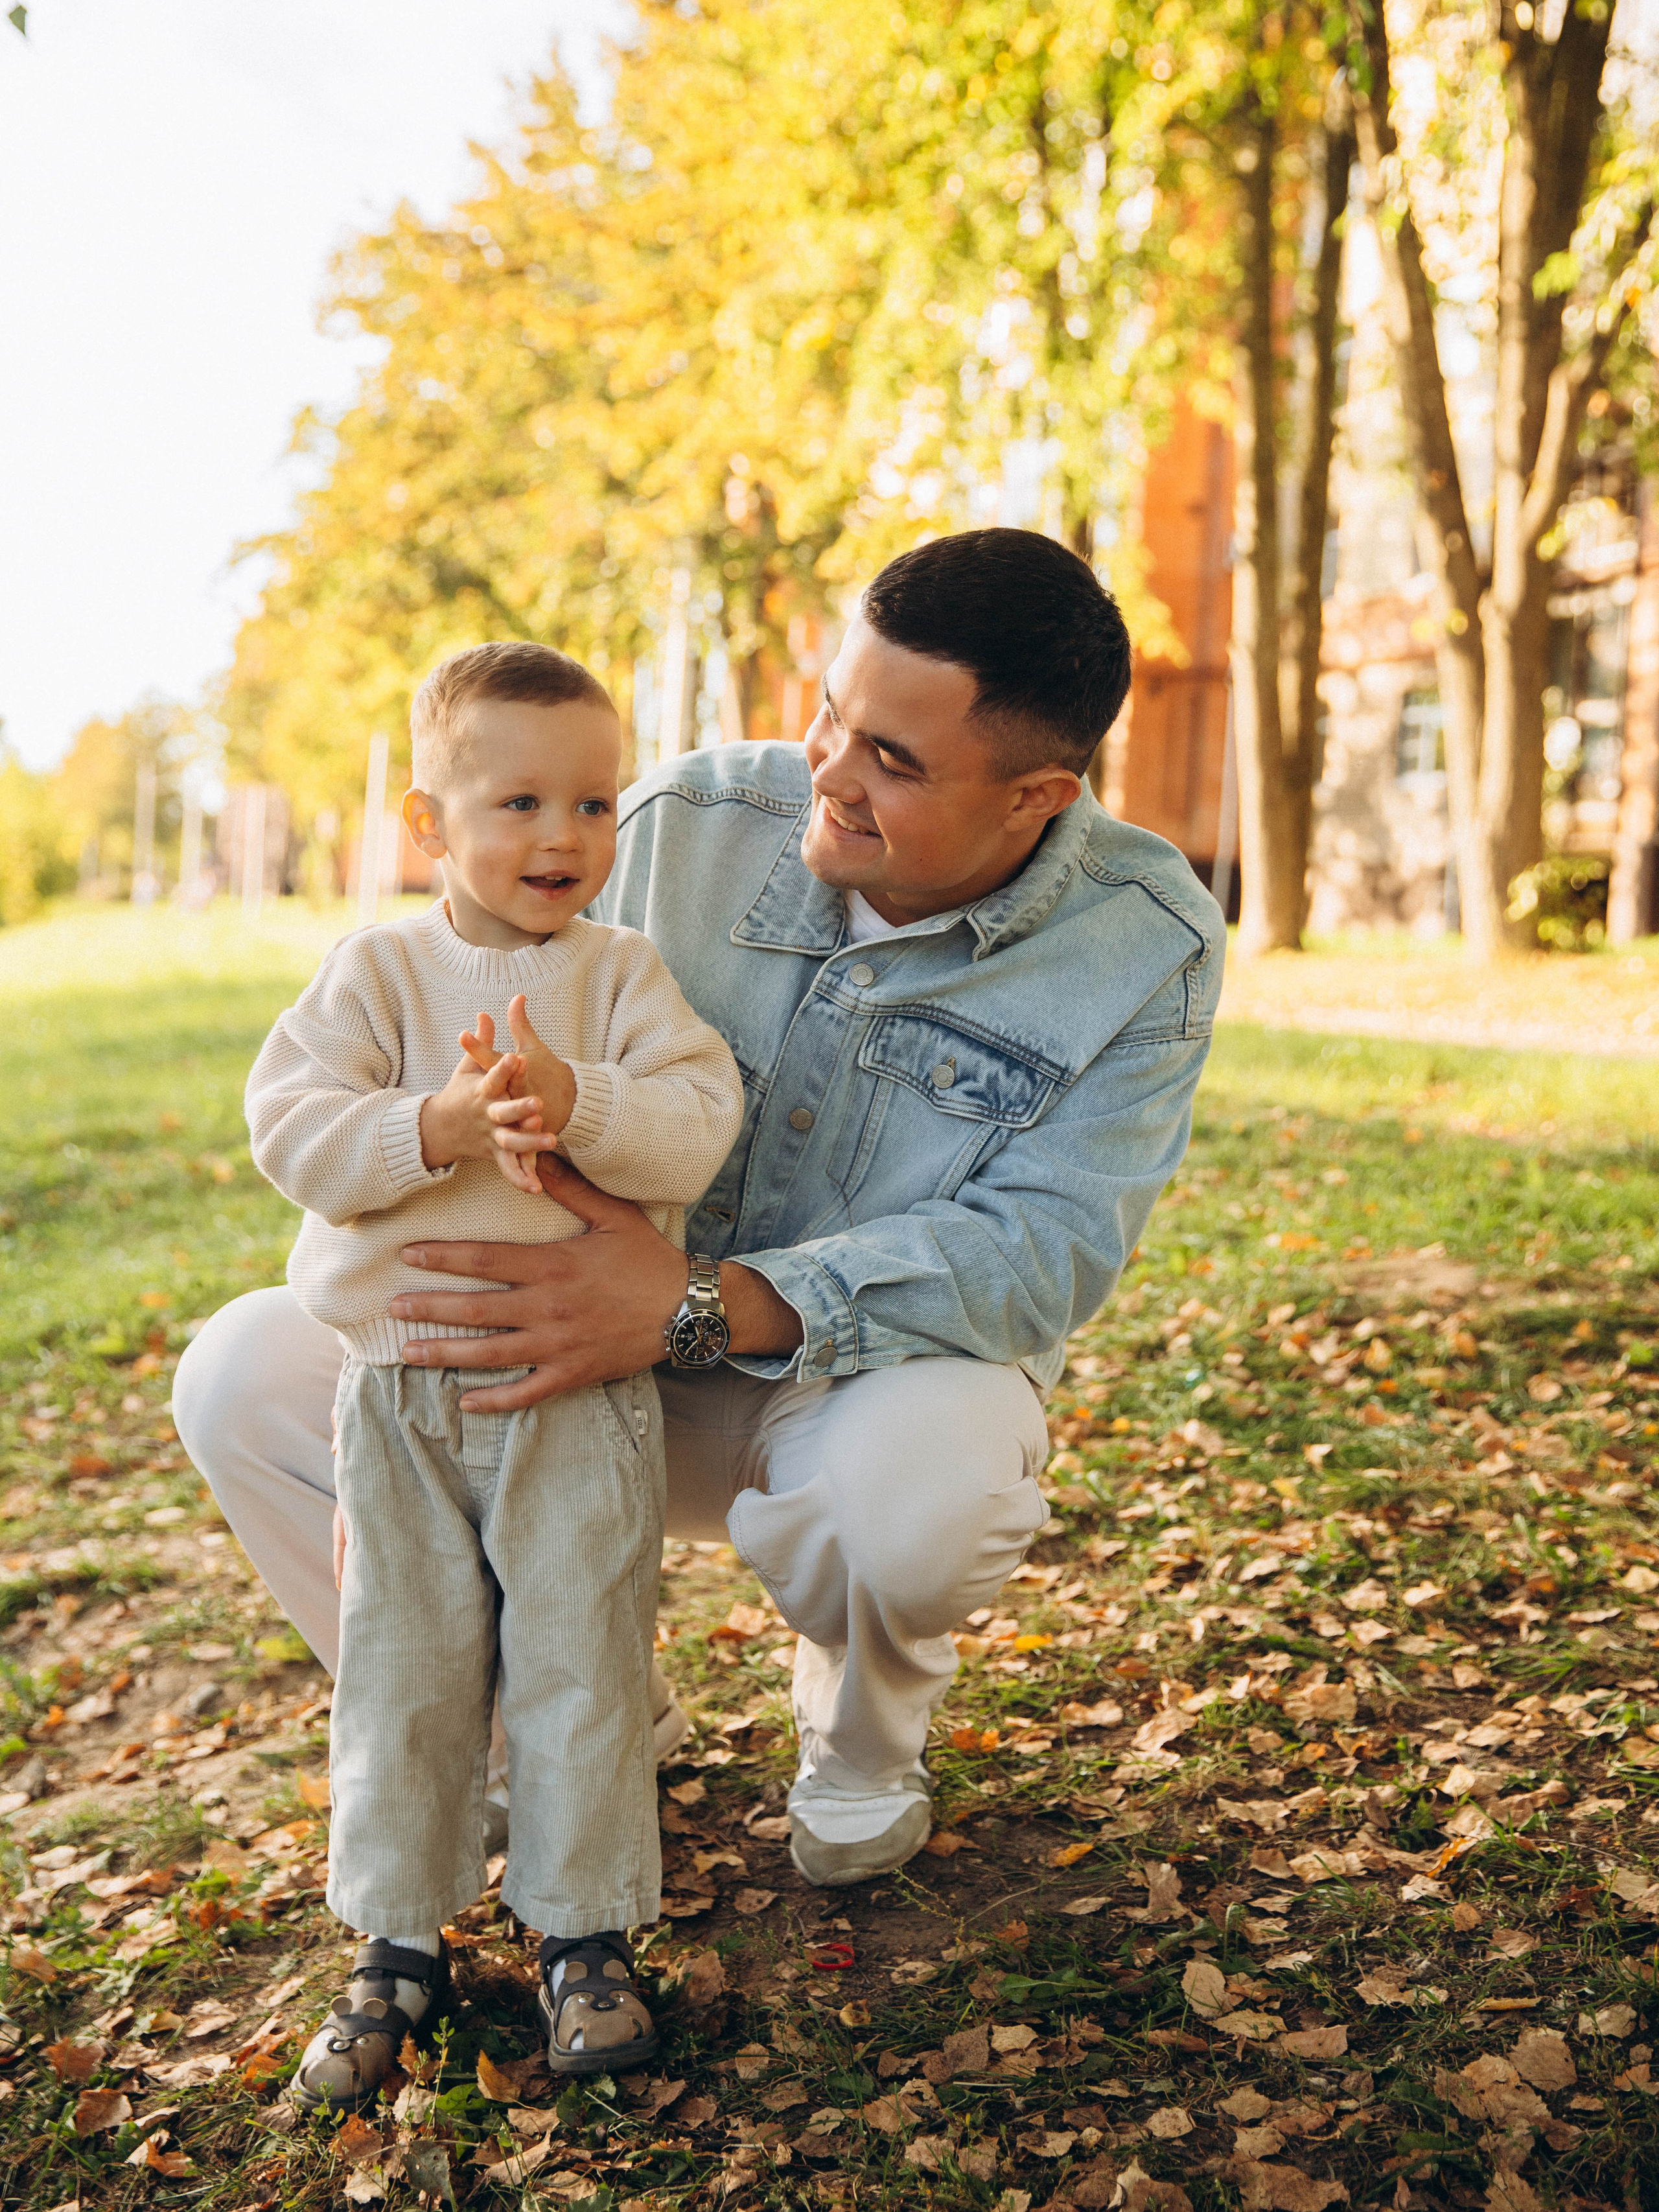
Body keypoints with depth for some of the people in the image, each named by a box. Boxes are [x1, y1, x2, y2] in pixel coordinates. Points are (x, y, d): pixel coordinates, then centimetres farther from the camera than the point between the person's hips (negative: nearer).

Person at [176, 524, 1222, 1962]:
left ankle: (864, 1742, 1)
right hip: (611, 1355, 3)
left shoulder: (1147, 945, -17)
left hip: (886, 1370, -3)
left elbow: (1041, 1253, -24)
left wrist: (708, 1303, -37)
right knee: (248, 1377, -13)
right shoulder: (694, 820, -11)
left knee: (913, 1496, -41)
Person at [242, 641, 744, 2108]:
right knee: (403, 1670, 10)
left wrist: (573, 1102, -28)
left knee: (582, 1663, 6)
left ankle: (587, 1935, 24)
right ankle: (399, 1944, 27)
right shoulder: (378, 971, 0)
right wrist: (442, 1125, -25)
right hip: (400, 1394, 1)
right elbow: (290, 1128, -11)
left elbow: (697, 1129, -12)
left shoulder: (627, 973, 1)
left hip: (581, 1393, 0)